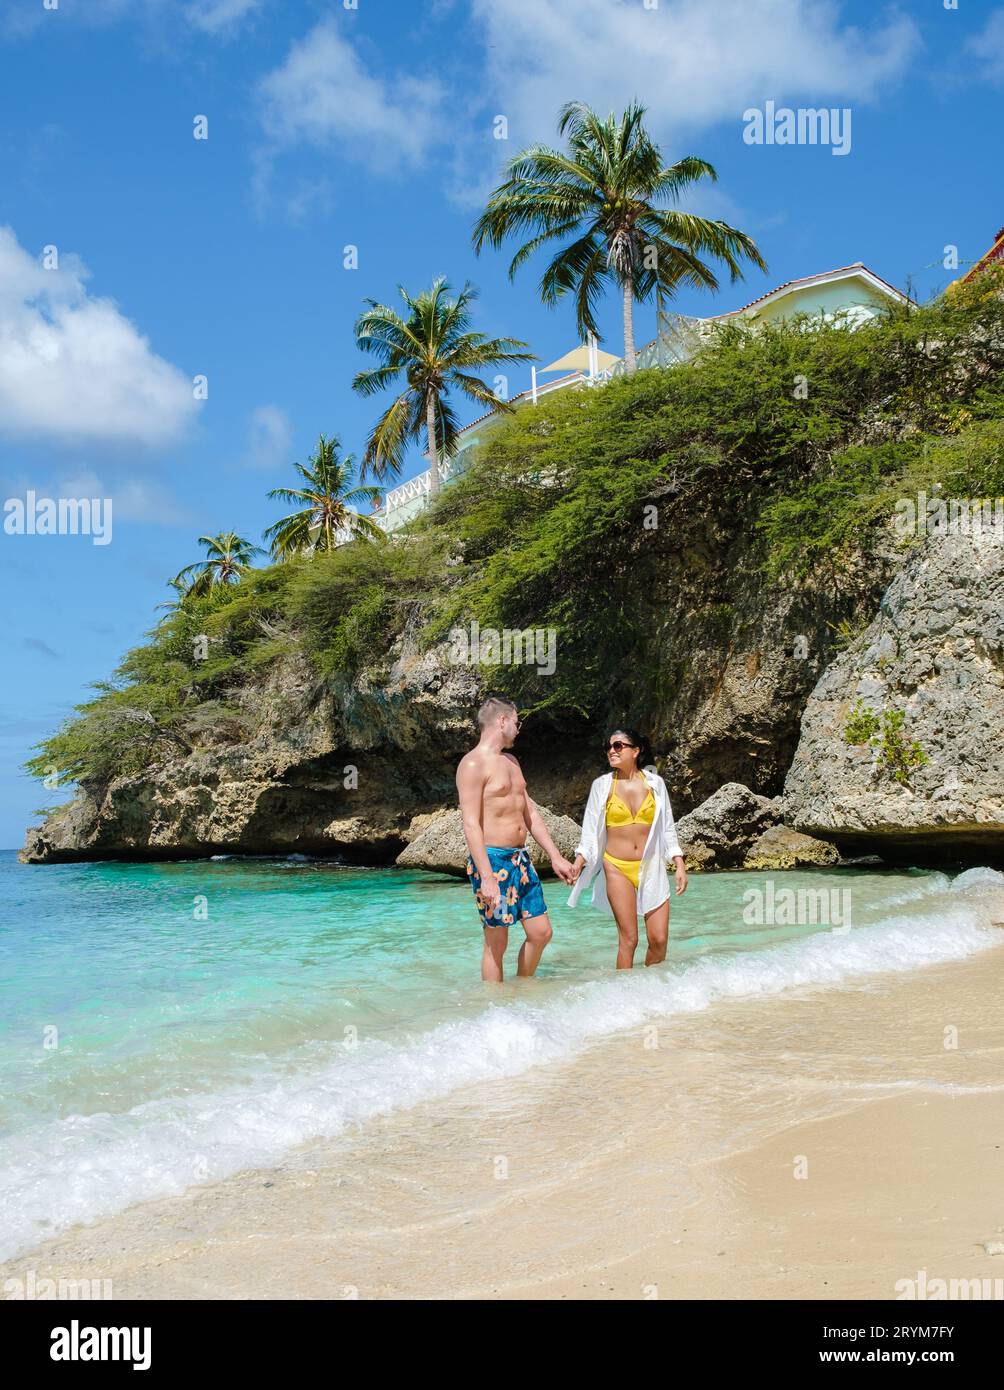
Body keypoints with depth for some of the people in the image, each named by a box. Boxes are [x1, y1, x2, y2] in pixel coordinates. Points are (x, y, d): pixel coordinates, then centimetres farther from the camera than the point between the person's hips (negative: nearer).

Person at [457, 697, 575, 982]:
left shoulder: (511, 761, 18)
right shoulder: (473, 764, -11)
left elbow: (530, 813, 21)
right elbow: (471, 825, -17)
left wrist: (556, 857, 16)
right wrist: (487, 878, -24)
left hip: (521, 859, 9)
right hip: (492, 860, -9)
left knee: (541, 932, 9)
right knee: (496, 942, -3)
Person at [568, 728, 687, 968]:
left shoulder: (654, 782, 5)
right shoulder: (602, 785, 2)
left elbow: (667, 827, 10)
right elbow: (591, 829, 5)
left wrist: (680, 865, 5)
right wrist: (579, 860, -7)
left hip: (651, 867, 1)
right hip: (617, 868, -1)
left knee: (659, 940, -2)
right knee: (628, 939, -4)